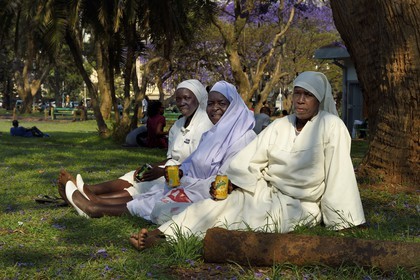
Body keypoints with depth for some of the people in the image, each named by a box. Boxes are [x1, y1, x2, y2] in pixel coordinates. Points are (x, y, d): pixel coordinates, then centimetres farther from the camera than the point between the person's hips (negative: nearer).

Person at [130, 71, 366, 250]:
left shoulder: (332, 126, -11)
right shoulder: (279, 126, 7)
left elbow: (338, 175, -16)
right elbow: (251, 157, -1)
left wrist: (340, 222, -18)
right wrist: (227, 181, -18)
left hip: (299, 206, -5)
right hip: (267, 192, 5)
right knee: (224, 199, -17)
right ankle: (161, 235, -27)